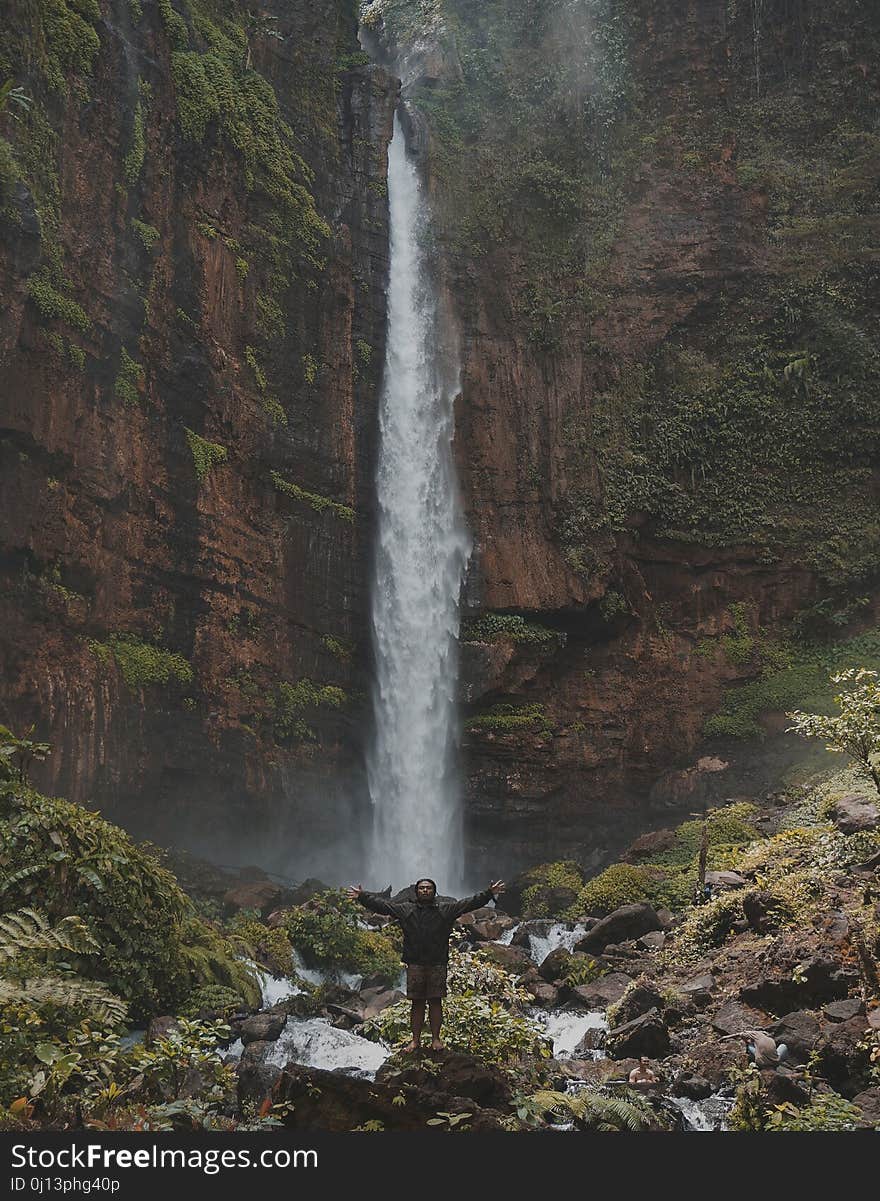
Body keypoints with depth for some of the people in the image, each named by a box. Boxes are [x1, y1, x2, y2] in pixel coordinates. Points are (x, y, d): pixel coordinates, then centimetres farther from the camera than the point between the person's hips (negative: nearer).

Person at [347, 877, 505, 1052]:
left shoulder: (446, 909, 7)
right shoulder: (405, 909, 8)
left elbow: (470, 903, 2)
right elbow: (382, 904, 6)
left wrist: (488, 894, -7)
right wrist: (362, 897, -1)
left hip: (437, 964, 0)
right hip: (415, 964, 0)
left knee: (435, 1002, 4)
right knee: (417, 1003, 6)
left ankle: (435, 1039, 14)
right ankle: (416, 1040, 15)